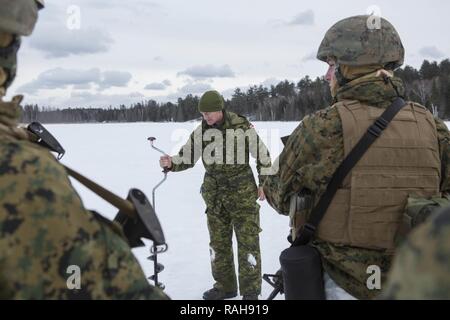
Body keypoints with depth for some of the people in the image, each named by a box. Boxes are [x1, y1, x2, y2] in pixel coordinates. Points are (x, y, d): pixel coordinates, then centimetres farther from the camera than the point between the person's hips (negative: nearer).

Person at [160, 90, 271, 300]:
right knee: (218, 241, 12)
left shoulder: (242, 127, -11)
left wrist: (264, 183, 3)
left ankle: (250, 290, 12)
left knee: (248, 241, -1)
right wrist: (170, 163, -16)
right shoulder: (201, 131, -1)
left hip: (242, 192, -4)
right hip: (214, 194, 4)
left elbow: (262, 154, 0)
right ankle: (225, 286, 27)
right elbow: (187, 158, 4)